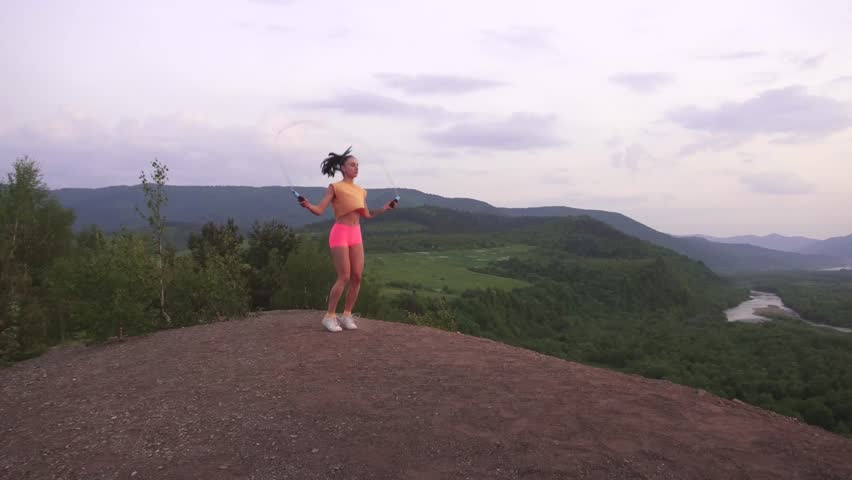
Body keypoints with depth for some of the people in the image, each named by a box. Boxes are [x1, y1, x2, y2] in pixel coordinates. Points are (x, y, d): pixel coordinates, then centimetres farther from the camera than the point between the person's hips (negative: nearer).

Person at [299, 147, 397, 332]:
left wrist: (385, 208, 16)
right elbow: (320, 210, -10)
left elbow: (366, 214, 21)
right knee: (344, 277, -10)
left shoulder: (361, 191, 13)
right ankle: (330, 316, 2)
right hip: (340, 233, -6)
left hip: (356, 234, 6)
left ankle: (347, 314, 12)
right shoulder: (335, 187, -3)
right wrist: (308, 205, -29)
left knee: (357, 276, 0)